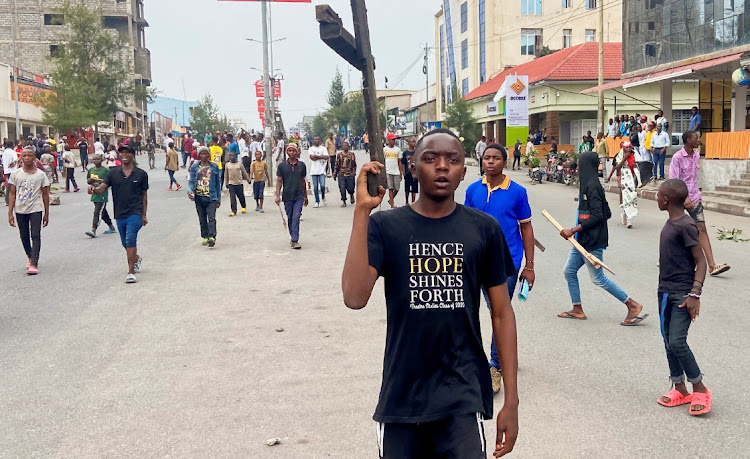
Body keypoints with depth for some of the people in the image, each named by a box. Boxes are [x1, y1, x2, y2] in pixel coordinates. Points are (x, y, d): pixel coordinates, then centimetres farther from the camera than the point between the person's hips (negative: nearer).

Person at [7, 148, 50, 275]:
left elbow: (45, 195, 4)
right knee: (24, 236, 11)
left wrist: (46, 214, 3)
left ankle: (34, 264, -12)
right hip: (20, 210, 3)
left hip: (36, 209, -3)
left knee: (35, 235, -10)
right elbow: (12, 194, 4)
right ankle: (30, 258, 31)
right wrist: (10, 213, -1)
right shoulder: (15, 174, 3)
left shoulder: (41, 174, 0)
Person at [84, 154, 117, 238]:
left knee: (97, 212, -12)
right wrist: (90, 180, -5)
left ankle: (93, 231, -16)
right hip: (95, 194, 7)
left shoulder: (105, 170, -8)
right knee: (103, 212, 16)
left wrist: (99, 180, -22)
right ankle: (112, 228, 29)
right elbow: (88, 181, 18)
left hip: (102, 195, -7)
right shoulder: (91, 170, 10)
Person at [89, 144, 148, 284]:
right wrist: (94, 190, -28)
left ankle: (131, 272, -13)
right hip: (119, 214, 4)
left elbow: (144, 195, 7)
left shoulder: (141, 174, 0)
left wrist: (144, 215, 6)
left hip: (135, 213, -4)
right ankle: (137, 259, 47)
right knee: (125, 243, 17)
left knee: (130, 240, -19)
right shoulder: (113, 173, 3)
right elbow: (102, 188, -4)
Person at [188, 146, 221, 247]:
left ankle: (212, 237, -22)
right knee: (202, 219, 9)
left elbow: (217, 183, 11)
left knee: (211, 218, -14)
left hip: (211, 197, -2)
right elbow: (191, 182, 6)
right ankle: (205, 237, 19)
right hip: (199, 197, 2)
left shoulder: (214, 167, 6)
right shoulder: (194, 167, 6)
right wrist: (190, 190, -17)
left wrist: (219, 198, 10)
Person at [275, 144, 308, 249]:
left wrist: (305, 196, 17)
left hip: (299, 196, -1)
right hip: (287, 196, 1)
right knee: (290, 218, 10)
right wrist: (278, 195, -6)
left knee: (296, 218, -11)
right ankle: (293, 237, 26)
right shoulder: (282, 165, 2)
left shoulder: (301, 165, 5)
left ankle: (294, 241, -13)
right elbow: (279, 181, 3)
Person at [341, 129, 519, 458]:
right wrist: (362, 211, -20)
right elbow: (355, 297, -18)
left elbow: (502, 312, 4)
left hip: (464, 395, 0)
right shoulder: (385, 226, -4)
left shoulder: (484, 229, 0)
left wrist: (511, 399, 1)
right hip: (401, 395, 1)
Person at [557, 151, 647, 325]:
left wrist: (573, 230, -22)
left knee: (598, 278, -2)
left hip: (592, 242, -10)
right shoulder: (589, 185, 12)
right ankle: (577, 309, 21)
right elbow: (607, 214, 16)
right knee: (569, 271, 12)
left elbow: (597, 216, -23)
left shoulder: (592, 186, -17)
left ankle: (633, 305, 7)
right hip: (582, 240, 10)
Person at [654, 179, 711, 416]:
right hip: (666, 291, 9)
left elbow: (700, 261, -17)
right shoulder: (671, 222, 9)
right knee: (668, 341, 11)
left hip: (682, 294, -9)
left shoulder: (686, 226, -16)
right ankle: (679, 389, 21)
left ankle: (700, 388, 6)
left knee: (677, 342, -12)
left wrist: (695, 294, -23)